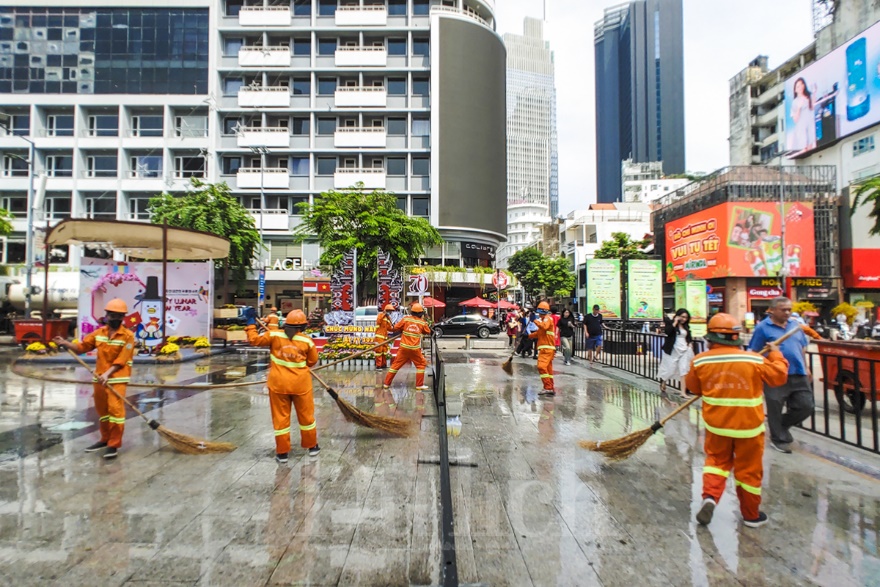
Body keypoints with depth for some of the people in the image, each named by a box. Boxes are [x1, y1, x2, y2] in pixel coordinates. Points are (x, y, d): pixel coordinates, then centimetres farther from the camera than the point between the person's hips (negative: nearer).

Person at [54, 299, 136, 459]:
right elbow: (81, 347, 10)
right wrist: (65, 343, -7)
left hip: (117, 379, -6)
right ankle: (105, 439, 31)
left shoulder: (128, 336, -9)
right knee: (102, 410, 16)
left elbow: (121, 360, -14)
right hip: (99, 378, 6)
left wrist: (107, 374, -22)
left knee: (115, 409, -9)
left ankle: (114, 445, -1)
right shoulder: (99, 332, 8)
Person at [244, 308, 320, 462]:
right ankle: (312, 446, 29)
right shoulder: (307, 341, -7)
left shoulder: (274, 335, -8)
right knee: (306, 415, 15)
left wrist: (251, 322, 10)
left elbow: (254, 339, 0)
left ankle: (282, 452, 17)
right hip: (301, 384, 0)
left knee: (281, 417, 11)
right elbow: (312, 361, 3)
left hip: (278, 383, 0)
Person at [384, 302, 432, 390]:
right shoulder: (422, 322, 1)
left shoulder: (406, 319, 0)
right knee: (421, 364, 15)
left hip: (404, 348, 1)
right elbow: (428, 332, 17)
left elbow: (395, 328, 2)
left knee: (396, 364, 10)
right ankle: (419, 385, 12)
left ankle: (387, 383, 13)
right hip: (415, 349, -1)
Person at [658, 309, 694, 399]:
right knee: (669, 370, 2)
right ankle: (663, 383, 30)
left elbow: (689, 337, 26)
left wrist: (690, 343, 8)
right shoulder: (671, 323, -4)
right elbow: (667, 331, -23)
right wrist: (675, 322, -20)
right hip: (672, 351, -5)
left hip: (684, 351, 5)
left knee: (684, 370, -4)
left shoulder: (686, 326, 13)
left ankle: (683, 392, -4)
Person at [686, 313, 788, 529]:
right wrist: (775, 354, 18)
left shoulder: (700, 361, -9)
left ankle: (709, 496, -1)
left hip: (716, 425, 1)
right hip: (748, 426, -1)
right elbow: (779, 376, 3)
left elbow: (693, 387, 4)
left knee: (716, 461, 20)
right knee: (749, 470, 14)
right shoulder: (754, 361, -12)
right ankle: (751, 515, 30)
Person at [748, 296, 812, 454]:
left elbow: (802, 348, 19)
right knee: (775, 410, 4)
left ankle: (781, 427, 31)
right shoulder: (763, 327, -8)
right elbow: (755, 353, -7)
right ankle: (779, 439, 22)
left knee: (806, 406, 9)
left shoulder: (795, 325, 10)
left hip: (798, 374, 6)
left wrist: (806, 368, 16)